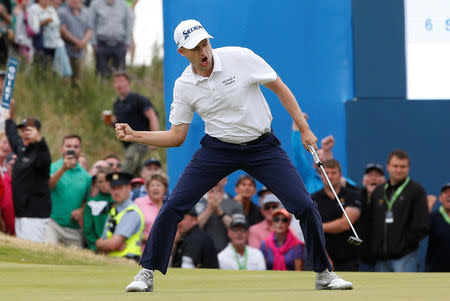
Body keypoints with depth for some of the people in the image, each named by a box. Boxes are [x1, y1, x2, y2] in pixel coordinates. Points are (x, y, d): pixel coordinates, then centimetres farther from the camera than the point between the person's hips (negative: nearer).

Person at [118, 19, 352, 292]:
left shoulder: (240, 58, -13)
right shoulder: (184, 86, -4)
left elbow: (280, 88, -4)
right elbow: (176, 136, 2)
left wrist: (305, 130, -7)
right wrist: (133, 136, -10)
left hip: (262, 146, -1)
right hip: (218, 148, 2)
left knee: (304, 205, -12)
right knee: (173, 205, -11)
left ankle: (324, 273, 7)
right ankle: (147, 273, 3)